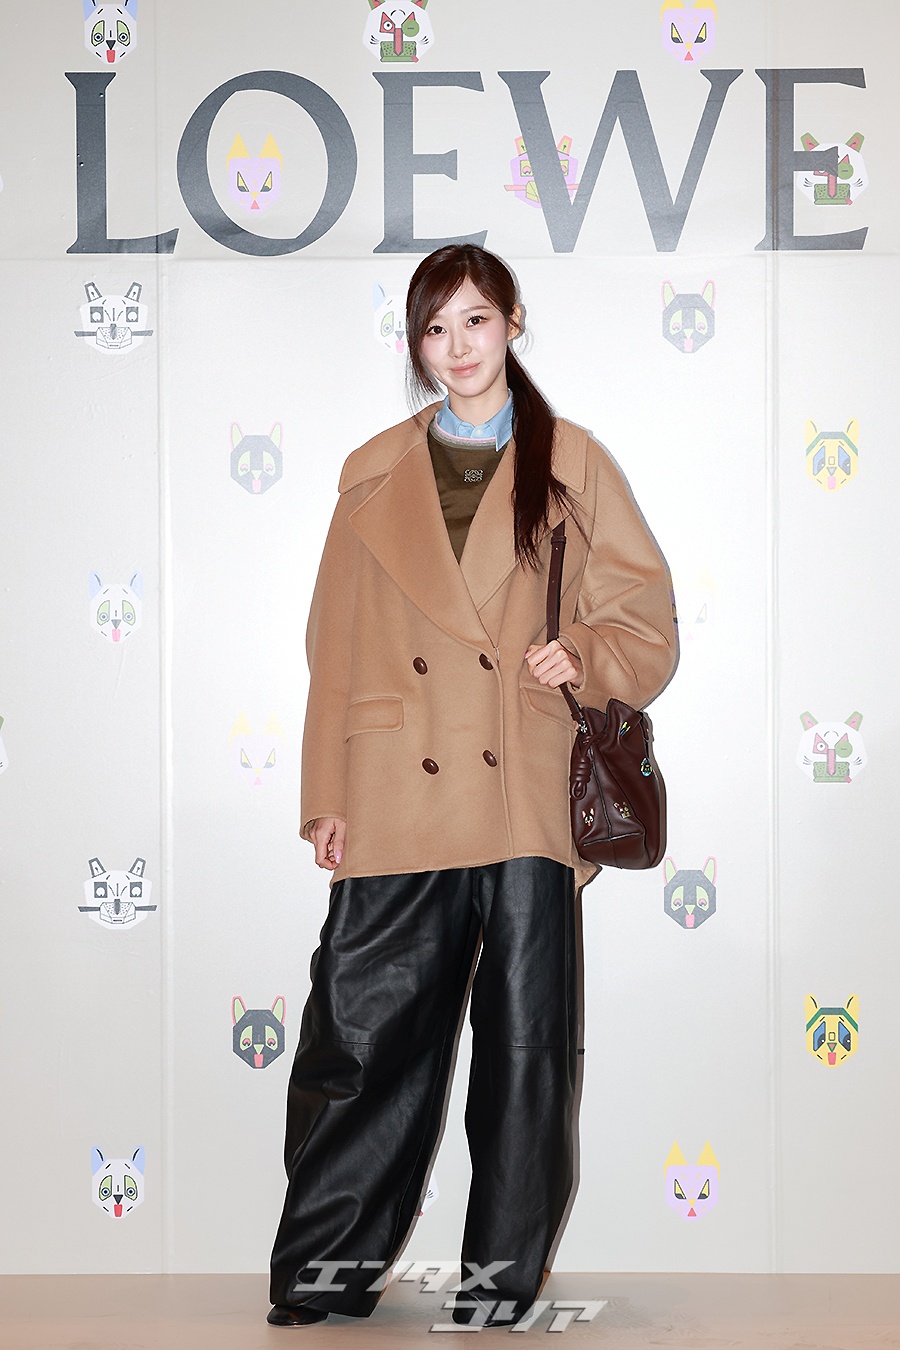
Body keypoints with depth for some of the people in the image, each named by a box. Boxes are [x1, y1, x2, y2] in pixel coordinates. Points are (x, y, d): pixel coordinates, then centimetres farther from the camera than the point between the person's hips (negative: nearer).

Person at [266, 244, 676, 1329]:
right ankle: (324, 1278, 14)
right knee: (365, 1036, 0)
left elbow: (647, 625, 9)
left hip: (529, 800, -1)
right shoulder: (375, 476, 13)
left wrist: (584, 657, -13)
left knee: (526, 1044, 3)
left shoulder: (574, 466, 8)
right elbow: (336, 648, 11)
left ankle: (503, 1281, 16)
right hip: (397, 803, 1)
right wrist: (326, 799, 5)